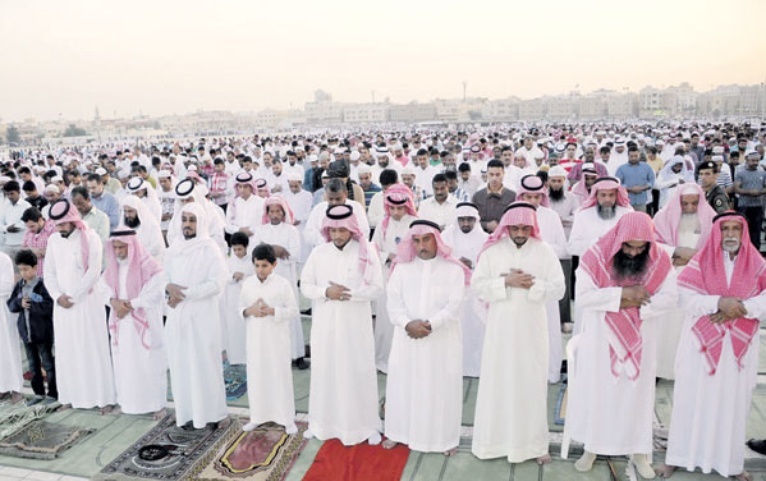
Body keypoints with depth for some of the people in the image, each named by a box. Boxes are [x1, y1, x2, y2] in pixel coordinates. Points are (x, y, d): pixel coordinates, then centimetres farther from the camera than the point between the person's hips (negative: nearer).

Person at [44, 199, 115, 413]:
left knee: (94, 350, -2)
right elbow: (49, 272, 9)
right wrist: (58, 296, -6)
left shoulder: (90, 238, -7)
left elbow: (94, 272, -13)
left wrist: (73, 296, -12)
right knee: (66, 351, 7)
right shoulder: (53, 240, 7)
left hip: (87, 301, -4)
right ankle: (71, 397, 16)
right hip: (62, 304, 5)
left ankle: (104, 398, 4)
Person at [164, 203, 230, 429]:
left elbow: (216, 283, -14)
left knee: (205, 362, 0)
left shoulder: (210, 248, -8)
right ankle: (188, 411, 18)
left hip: (202, 315, -5)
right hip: (177, 315, 5)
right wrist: (169, 286, -11)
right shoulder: (173, 248, 8)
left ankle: (217, 412, 12)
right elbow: (163, 276, 12)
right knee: (180, 363, 7)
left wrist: (185, 293, -17)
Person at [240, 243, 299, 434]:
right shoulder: (247, 283, 3)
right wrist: (249, 311, -13)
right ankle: (257, 417, 27)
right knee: (255, 377, 11)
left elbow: (293, 310, -8)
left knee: (281, 377, 3)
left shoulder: (283, 284, -8)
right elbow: (241, 308, 9)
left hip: (277, 339, -3)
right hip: (255, 338, 4)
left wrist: (272, 311, -21)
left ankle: (288, 419, 14)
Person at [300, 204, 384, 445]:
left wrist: (350, 293, -19)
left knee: (359, 372, 5)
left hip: (355, 323, -2)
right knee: (324, 371, 11)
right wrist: (326, 292, -14)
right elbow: (305, 286, 4)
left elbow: (377, 287, -7)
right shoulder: (318, 252, 1)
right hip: (325, 322, 2)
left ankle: (367, 424, 19)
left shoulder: (366, 252, -6)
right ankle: (322, 422, 27)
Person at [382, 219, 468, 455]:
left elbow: (454, 306, -10)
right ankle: (399, 432, 25)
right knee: (402, 384, 9)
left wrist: (430, 324, -21)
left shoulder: (453, 269, -2)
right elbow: (393, 302, -3)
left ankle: (445, 437, 20)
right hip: (407, 337, 2)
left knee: (442, 387, 5)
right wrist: (408, 323, -19)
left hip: (442, 339, -2)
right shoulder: (402, 268, 3)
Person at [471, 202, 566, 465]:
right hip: (500, 327, 0)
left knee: (532, 383, 7)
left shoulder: (544, 251, -2)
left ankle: (533, 443, 21)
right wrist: (506, 282, -18)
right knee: (497, 382, 6)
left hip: (532, 328, 0)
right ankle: (493, 440, 21)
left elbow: (558, 288, -5)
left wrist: (531, 285, -19)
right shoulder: (492, 250, -2)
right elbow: (477, 285, -6)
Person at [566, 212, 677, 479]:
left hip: (639, 342, 2)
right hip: (601, 340, -1)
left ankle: (639, 451, 30)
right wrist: (622, 294, -26)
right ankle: (592, 447, 27)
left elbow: (669, 299, -10)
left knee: (637, 394, 13)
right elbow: (583, 296, -20)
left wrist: (634, 304, -22)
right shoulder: (596, 257, -15)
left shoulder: (660, 261, -8)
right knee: (596, 392, 9)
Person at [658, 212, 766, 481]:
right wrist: (720, 302, -22)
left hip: (738, 347, 2)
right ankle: (677, 456, 16)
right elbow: (686, 298, -11)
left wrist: (740, 307, -20)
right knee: (691, 400, 4)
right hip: (701, 343, -1)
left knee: (733, 404, 8)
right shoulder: (700, 262, -1)